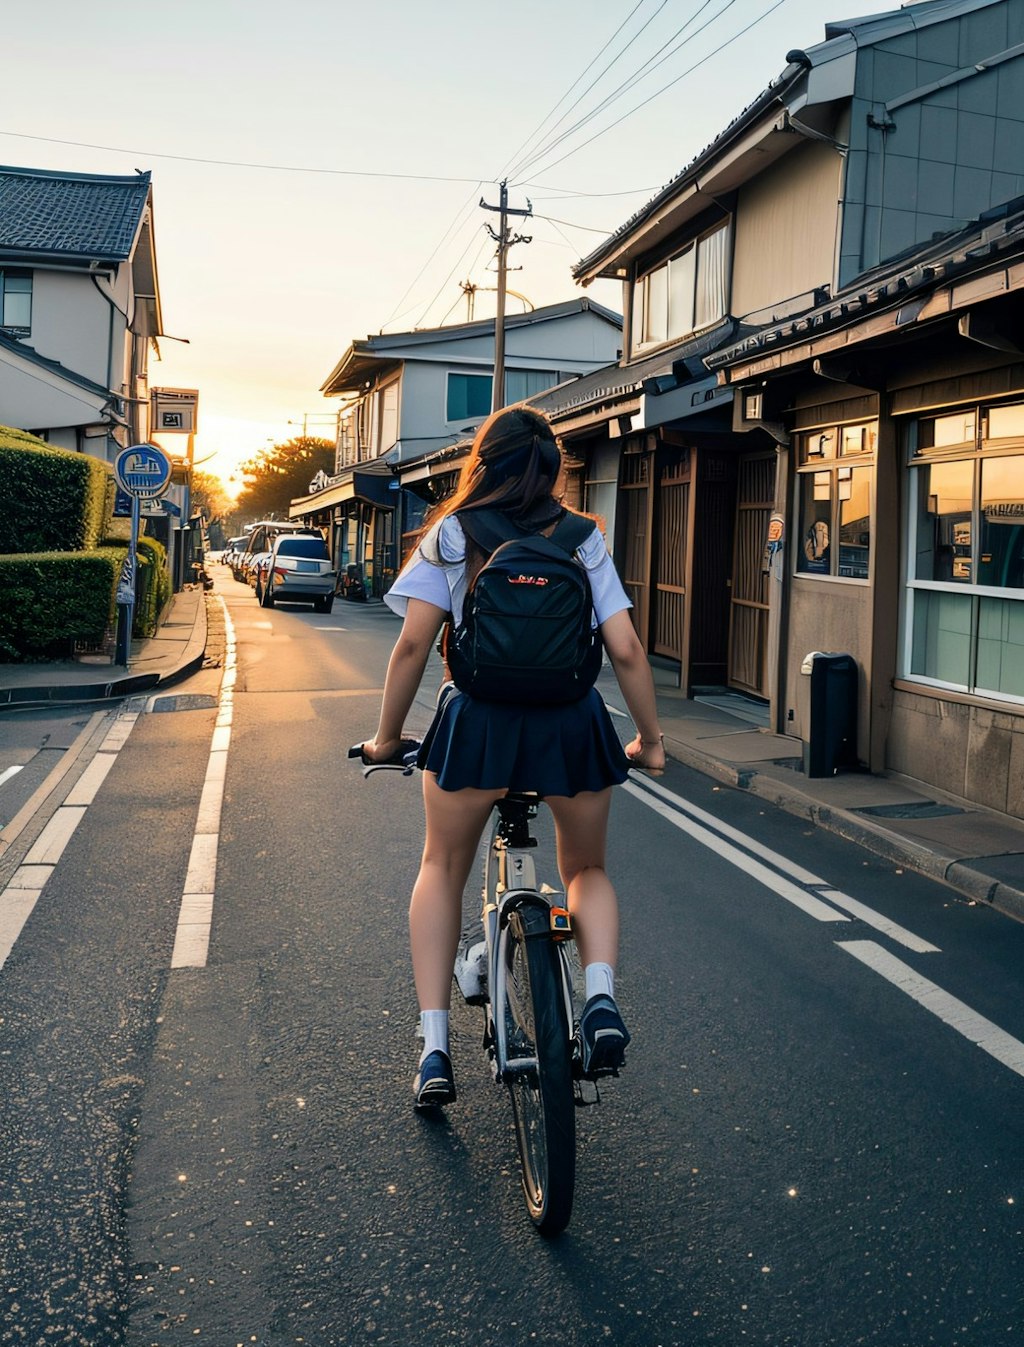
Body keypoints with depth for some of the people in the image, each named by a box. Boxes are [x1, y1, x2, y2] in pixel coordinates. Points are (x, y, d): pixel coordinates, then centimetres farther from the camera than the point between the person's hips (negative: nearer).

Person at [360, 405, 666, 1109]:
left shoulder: (452, 534, 7)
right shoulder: (584, 538, 10)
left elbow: (414, 643, -1)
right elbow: (626, 650, 3)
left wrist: (387, 736, 10)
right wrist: (649, 739, 15)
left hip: (478, 721, -1)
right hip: (573, 725, 1)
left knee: (443, 869, 22)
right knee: (587, 870, 26)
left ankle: (434, 1048, 15)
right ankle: (602, 997, 0)